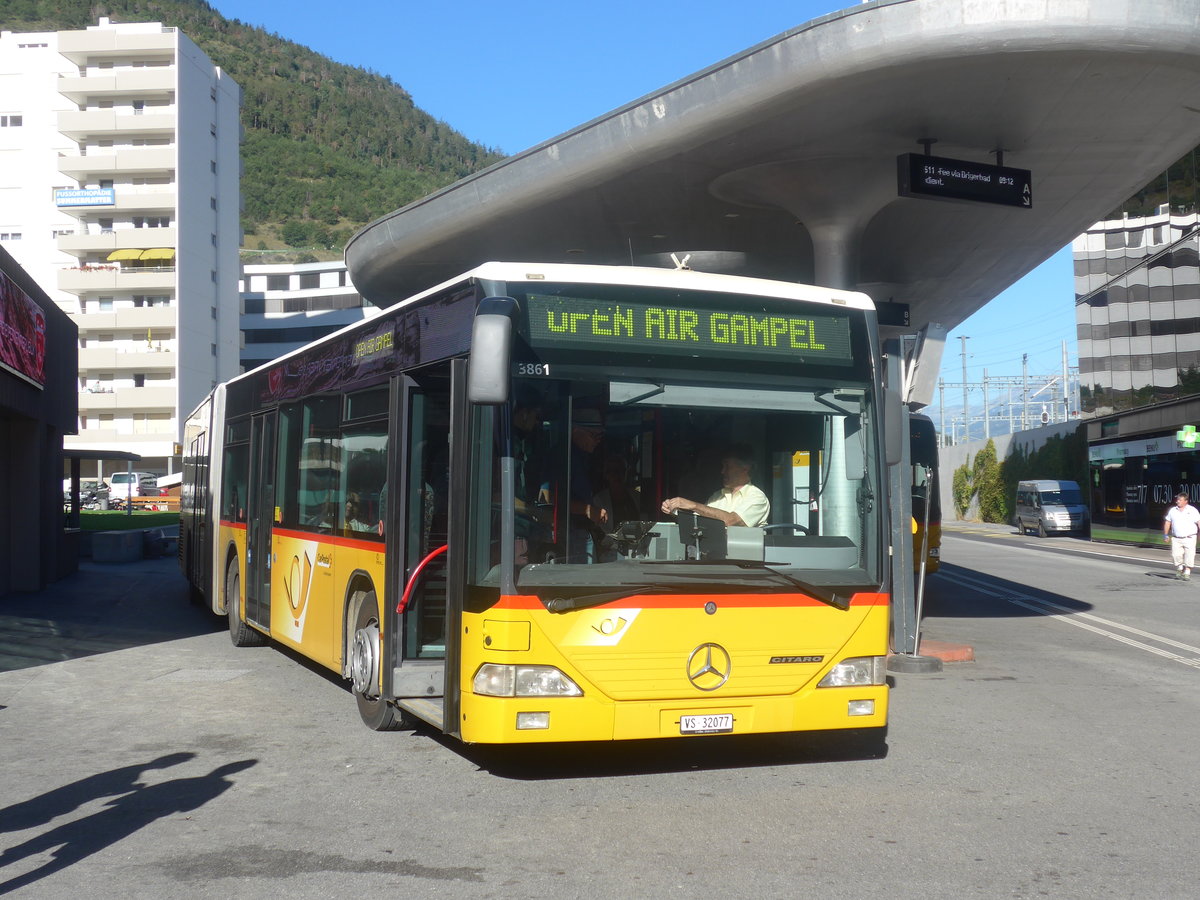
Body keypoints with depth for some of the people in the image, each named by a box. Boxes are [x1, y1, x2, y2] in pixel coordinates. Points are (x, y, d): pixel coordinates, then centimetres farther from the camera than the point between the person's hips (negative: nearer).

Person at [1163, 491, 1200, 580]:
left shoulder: (1193, 510, 1)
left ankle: (1187, 572, 7)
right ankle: (1179, 569, 22)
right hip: (1176, 539, 2)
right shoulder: (1172, 510, 9)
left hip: (1189, 538, -2)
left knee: (1189, 556, -6)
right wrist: (1166, 534, 12)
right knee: (1176, 555, -4)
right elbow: (1167, 522, 15)